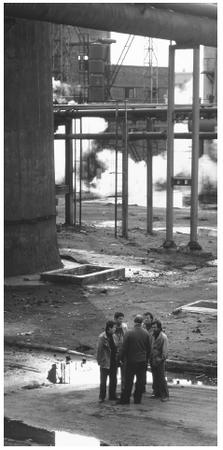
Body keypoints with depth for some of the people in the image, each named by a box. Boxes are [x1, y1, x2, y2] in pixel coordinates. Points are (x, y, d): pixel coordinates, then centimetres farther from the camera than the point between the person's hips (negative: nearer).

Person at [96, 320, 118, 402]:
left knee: (113, 380, 13)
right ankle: (102, 397, 12)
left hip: (113, 362, 7)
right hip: (105, 363, -7)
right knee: (103, 381, 3)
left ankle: (112, 396, 25)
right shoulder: (102, 337, -14)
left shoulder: (113, 336, 7)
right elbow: (99, 350, -12)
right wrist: (100, 361, -12)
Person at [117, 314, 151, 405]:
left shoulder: (129, 333, -13)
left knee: (128, 381, 4)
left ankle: (125, 399, 7)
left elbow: (124, 347, -9)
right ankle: (138, 399, 14)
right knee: (140, 380, 10)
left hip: (131, 361, -2)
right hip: (142, 360, 2)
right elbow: (148, 348, 5)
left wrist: (122, 358, 3)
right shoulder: (146, 333, -3)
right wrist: (146, 358, 17)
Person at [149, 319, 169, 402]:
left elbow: (165, 350, -12)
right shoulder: (153, 336, 10)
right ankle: (157, 393, 21)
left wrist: (161, 359, -15)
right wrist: (150, 359, 12)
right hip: (153, 360, 7)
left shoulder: (163, 337, -11)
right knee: (155, 378, 12)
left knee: (161, 378, -5)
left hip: (159, 361, -7)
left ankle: (165, 395, 1)